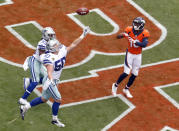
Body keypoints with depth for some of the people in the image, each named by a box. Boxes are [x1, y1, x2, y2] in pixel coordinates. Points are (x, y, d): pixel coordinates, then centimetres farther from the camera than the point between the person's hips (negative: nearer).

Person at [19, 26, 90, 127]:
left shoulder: (62, 52, -3)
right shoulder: (50, 58, -25)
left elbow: (73, 45, 2)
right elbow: (49, 71, -35)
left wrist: (83, 35, 0)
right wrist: (51, 80, -53)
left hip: (54, 81, 8)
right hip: (50, 81, -8)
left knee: (44, 99, 18)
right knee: (58, 100, 0)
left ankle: (25, 107, 29)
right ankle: (55, 119, 18)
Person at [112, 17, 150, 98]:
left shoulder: (144, 33, -14)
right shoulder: (129, 30, -13)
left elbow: (144, 44, -28)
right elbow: (118, 37, -13)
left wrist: (135, 42, -40)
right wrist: (123, 35, -36)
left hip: (138, 55, 2)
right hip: (130, 54, -2)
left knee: (134, 74, 9)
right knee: (126, 73, -10)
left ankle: (126, 89, 30)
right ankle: (115, 85, 13)